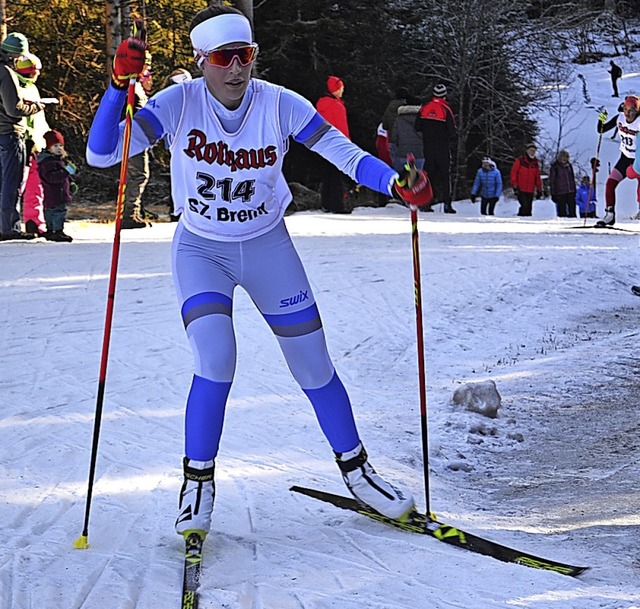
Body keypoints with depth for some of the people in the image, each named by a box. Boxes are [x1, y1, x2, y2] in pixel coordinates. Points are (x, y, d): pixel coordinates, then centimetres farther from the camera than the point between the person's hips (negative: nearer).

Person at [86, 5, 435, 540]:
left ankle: (355, 469, 26)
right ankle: (198, 481, -1)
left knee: (315, 367, 3)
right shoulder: (180, 103, -19)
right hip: (201, 251, -2)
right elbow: (101, 154, -24)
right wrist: (119, 86, -39)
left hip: (267, 248, 2)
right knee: (216, 361, -22)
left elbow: (343, 152, -18)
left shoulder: (280, 105, -16)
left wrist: (397, 184, -36)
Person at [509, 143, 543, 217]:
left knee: (529, 209, 5)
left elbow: (537, 177, 18)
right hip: (521, 190, -5)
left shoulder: (535, 163, 12)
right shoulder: (520, 160, -3)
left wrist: (539, 189, 14)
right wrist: (515, 187, -10)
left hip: (530, 191, 5)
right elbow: (513, 173, -4)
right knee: (525, 206, -18)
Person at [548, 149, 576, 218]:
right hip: (560, 193, -5)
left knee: (572, 210, 4)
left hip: (570, 192, 5)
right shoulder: (554, 167, -4)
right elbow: (551, 181, -2)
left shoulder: (569, 165, 11)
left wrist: (574, 190, 18)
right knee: (562, 210, -2)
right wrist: (553, 194, -6)